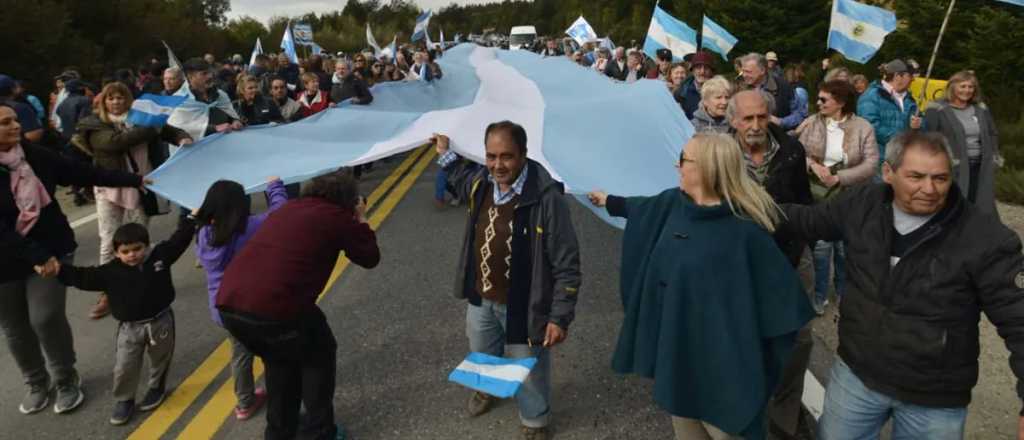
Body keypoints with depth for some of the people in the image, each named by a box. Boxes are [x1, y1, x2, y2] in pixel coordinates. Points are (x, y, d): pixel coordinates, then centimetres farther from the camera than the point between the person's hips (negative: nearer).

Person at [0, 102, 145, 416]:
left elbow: (82, 173, 2)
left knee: (46, 317, -6)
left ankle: (66, 380, 16)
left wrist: (135, 180, 3)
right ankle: (36, 382, 35)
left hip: (51, 248, 2)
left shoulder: (34, 154, -4)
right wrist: (37, 257, -26)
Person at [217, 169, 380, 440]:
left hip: (228, 303, 7)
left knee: (279, 358, 32)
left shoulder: (288, 209, 24)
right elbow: (370, 258, 15)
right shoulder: (338, 216, 5)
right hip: (274, 309, -7)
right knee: (319, 355, 22)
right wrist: (361, 220, 27)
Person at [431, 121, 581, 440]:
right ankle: (487, 388, 64)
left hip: (523, 305, -6)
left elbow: (567, 264, -22)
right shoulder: (481, 182, -8)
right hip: (481, 298, 6)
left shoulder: (547, 197, -28)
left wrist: (560, 317, -22)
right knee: (482, 357, 31)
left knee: (528, 370, 16)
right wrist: (446, 155, 18)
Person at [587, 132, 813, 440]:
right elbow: (644, 209, 18)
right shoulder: (674, 202, -4)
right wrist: (609, 201, 34)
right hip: (673, 344, 7)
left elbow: (780, 290, -20)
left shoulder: (744, 230, -24)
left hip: (716, 355, -7)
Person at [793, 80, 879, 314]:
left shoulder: (863, 127, -7)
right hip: (817, 195, 1)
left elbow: (871, 165, -12)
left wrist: (839, 178, -20)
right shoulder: (811, 123, -2)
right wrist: (812, 165, -22)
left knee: (845, 247, 14)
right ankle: (820, 295, 21)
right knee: (821, 246, 5)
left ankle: (844, 294, 35)